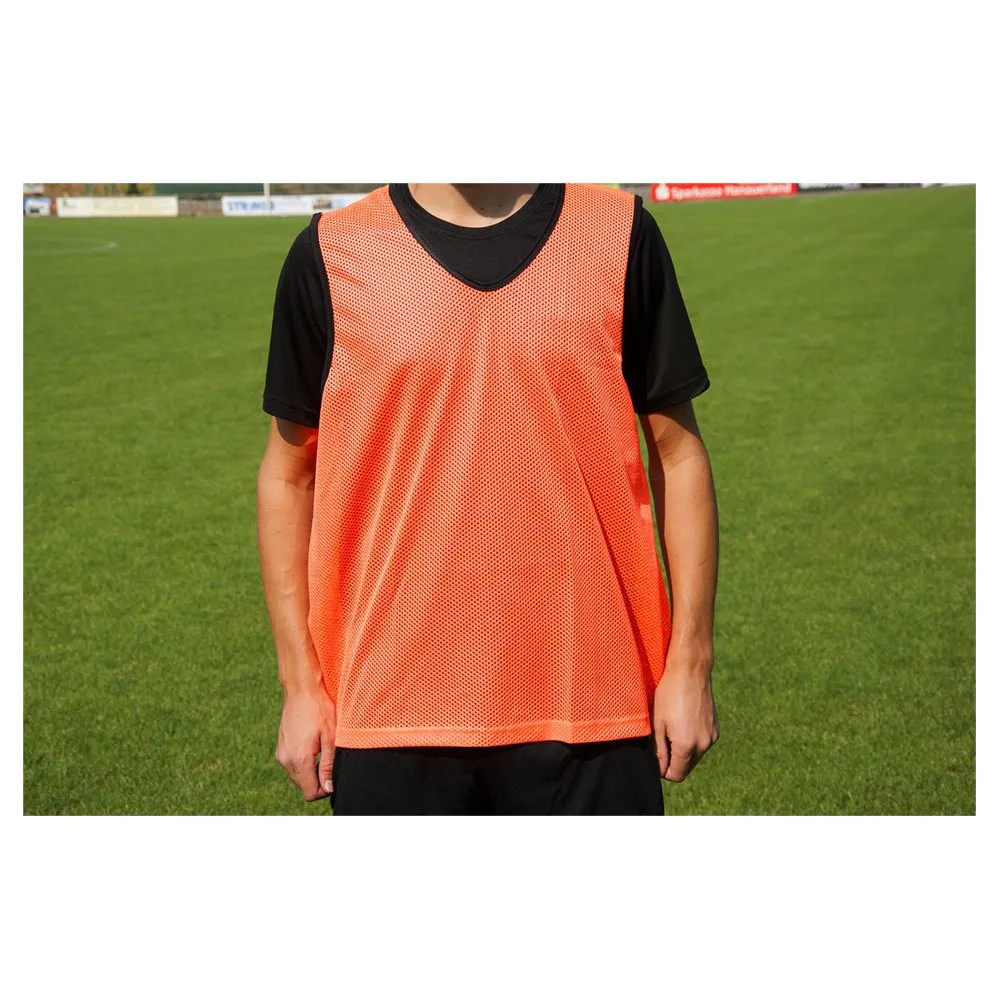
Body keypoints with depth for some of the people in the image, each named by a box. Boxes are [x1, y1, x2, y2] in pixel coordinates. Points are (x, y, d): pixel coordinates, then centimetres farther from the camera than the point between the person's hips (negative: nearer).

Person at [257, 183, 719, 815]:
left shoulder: (620, 232, 0)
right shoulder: (331, 255, 0)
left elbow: (679, 453, 4)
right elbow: (288, 473, 6)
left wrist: (690, 665, 1)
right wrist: (301, 682, 3)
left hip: (589, 694, 0)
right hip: (392, 702, 0)